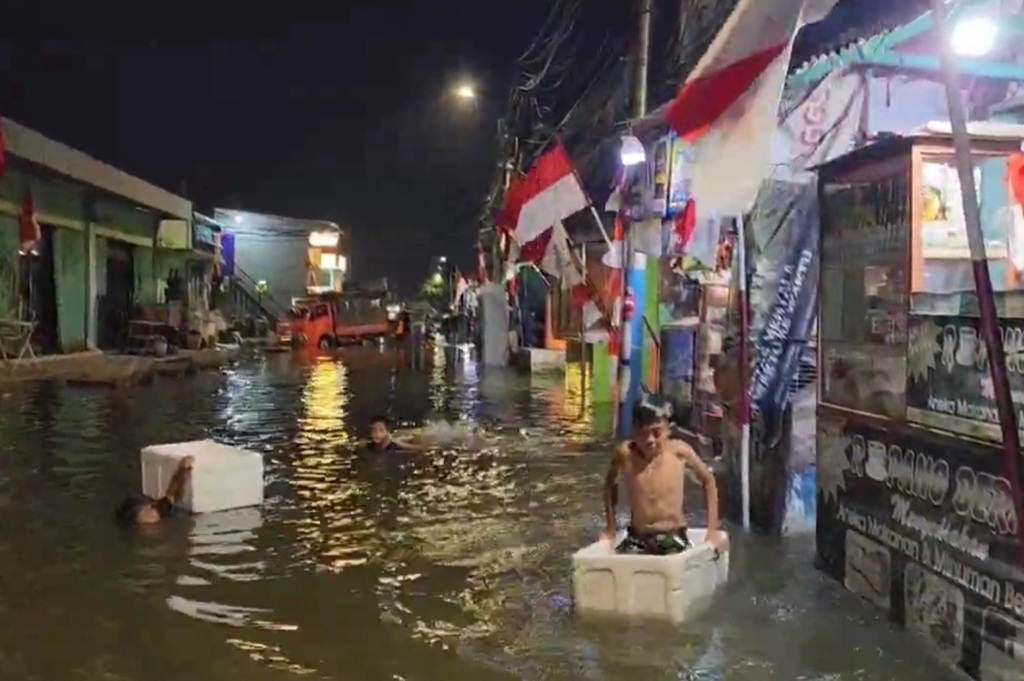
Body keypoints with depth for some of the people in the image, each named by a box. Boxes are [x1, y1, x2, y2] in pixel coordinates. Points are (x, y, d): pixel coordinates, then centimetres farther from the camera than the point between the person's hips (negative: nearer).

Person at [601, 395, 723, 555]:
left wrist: (712, 528, 6)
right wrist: (610, 528, 16)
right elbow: (610, 483, 13)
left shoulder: (679, 451, -10)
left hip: (673, 540, -1)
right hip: (636, 540, 2)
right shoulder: (625, 453, -8)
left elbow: (708, 480, 7)